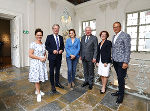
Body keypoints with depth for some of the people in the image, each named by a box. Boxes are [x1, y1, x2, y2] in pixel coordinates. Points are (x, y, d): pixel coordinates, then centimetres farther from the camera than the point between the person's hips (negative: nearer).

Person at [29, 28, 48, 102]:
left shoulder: (43, 44, 9)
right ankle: (38, 94, 12)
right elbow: (30, 55, -13)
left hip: (42, 63, 6)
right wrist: (39, 58, -17)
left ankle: (37, 90, 32)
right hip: (35, 63, -5)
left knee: (40, 77, 12)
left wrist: (45, 57, -4)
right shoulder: (33, 44, -8)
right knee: (36, 78, 0)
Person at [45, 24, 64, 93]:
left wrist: (62, 50, -6)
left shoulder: (61, 37, 11)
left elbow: (62, 45, 14)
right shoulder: (49, 37, -1)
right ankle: (52, 85, 19)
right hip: (52, 57, -4)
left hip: (59, 56, 4)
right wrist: (52, 51, -17)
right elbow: (46, 46, -4)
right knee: (52, 71, 5)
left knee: (58, 70, 15)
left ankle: (57, 83, 33)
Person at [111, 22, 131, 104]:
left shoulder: (125, 36, -8)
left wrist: (126, 62, -17)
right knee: (119, 77, 16)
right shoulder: (114, 37, 15)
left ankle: (121, 95, 17)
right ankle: (120, 91, 30)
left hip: (121, 61, -6)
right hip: (115, 61, 7)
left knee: (121, 78, 0)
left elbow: (127, 50, -12)